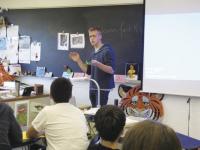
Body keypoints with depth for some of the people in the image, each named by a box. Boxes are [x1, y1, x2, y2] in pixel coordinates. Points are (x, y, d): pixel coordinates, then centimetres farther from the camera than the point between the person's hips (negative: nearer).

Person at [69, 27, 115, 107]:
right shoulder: (93, 53, 16)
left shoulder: (107, 50, -8)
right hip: (93, 88, 8)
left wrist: (98, 64, -28)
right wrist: (78, 60, 8)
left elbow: (111, 70, -15)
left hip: (103, 88, -7)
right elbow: (88, 71, 18)